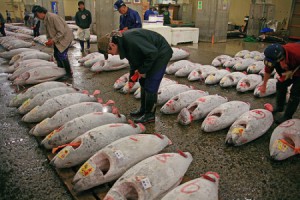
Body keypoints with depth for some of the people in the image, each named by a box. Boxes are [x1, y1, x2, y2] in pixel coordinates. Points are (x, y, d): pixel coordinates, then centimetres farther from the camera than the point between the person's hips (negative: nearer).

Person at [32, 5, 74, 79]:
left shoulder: (53, 17, -26)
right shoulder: (44, 20, 4)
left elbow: (61, 31, -28)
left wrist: (53, 40, -25)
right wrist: (49, 40, -5)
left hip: (65, 37, -10)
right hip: (57, 39, 10)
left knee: (62, 55, -13)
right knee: (56, 55, 13)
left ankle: (69, 73, 0)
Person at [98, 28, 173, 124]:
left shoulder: (131, 40, -31)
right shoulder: (122, 43, 0)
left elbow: (153, 52, -30)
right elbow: (133, 62, 12)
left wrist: (142, 70, -20)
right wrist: (132, 79, 8)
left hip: (160, 53, -10)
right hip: (151, 53, 10)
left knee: (150, 86, -8)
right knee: (143, 82, 15)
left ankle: (150, 115, 6)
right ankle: (143, 110, 28)